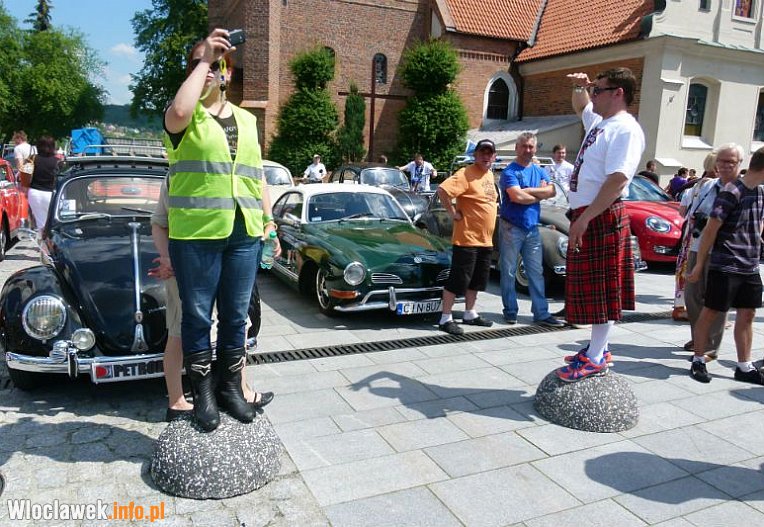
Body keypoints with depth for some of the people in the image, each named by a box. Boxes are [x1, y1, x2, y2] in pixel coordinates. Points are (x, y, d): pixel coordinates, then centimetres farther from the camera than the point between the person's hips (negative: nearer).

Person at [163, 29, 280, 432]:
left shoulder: (246, 120, 18)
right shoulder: (186, 116, 3)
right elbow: (178, 111, -24)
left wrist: (269, 223, 13)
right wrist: (202, 60, -14)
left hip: (244, 233, 5)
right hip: (196, 233, -4)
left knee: (236, 316, 11)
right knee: (197, 316, 4)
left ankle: (230, 387, 25)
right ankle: (202, 394, 18)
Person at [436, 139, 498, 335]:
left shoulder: (490, 174, 13)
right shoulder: (466, 174, -14)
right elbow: (442, 190, -27)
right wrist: (453, 213, -20)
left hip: (485, 240, 9)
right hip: (467, 238, -9)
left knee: (477, 280, 17)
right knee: (458, 279, -4)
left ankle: (470, 314, 30)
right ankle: (446, 319, 5)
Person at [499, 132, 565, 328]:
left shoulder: (540, 171, 14)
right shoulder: (509, 172, -4)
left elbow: (552, 191, -2)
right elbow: (516, 197, -19)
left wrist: (526, 191, -11)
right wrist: (539, 193, -5)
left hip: (532, 228, 5)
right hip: (511, 228, -5)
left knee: (536, 272, 5)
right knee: (509, 272, 2)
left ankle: (541, 314, 9)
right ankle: (510, 311, 13)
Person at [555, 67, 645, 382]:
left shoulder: (625, 129, -13)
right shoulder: (598, 121, 16)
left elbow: (618, 180, -25)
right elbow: (580, 107, 40)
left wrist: (585, 218, -29)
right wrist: (579, 87, 19)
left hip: (602, 217, -10)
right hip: (584, 214, 10)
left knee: (601, 288, -4)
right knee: (590, 288, 14)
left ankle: (596, 358, 4)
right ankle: (597, 347, 25)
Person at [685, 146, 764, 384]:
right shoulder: (731, 192, -14)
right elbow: (710, 230, -13)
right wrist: (699, 265, -12)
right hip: (725, 266, -7)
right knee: (710, 312, 2)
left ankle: (744, 367, 19)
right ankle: (698, 361, 13)